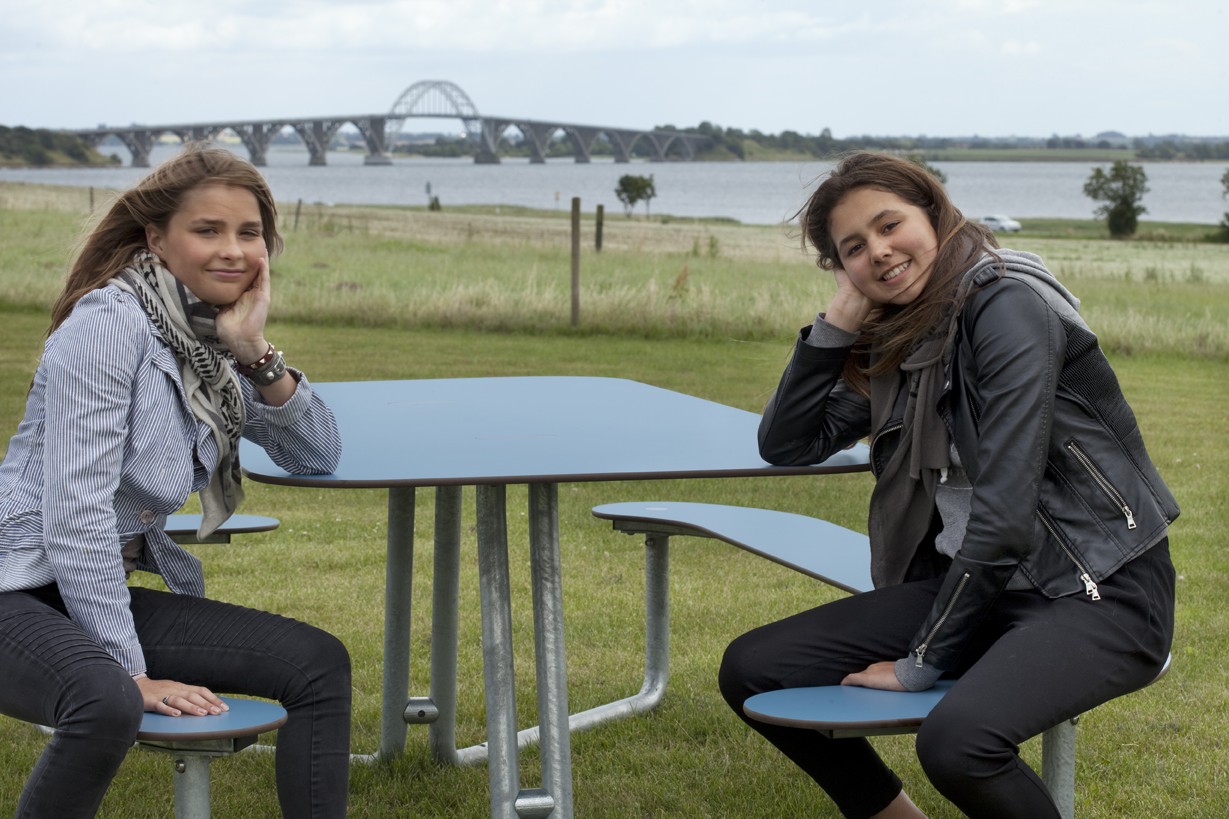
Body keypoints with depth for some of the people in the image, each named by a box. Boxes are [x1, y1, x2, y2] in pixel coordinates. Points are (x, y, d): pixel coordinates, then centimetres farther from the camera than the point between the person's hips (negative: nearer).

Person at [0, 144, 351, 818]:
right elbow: (75, 514, -22)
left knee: (318, 662, 0)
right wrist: (132, 673, -20)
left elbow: (317, 455, 8)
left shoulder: (216, 336, 7)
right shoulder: (109, 321, -17)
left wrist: (255, 351, -8)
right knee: (108, 705, -38)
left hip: (106, 591, 8)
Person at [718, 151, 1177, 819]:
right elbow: (785, 444, 7)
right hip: (974, 584, 8)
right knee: (750, 671, 0)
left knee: (957, 739, -36)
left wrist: (921, 664, -17)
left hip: (1097, 594, -8)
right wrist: (839, 321, -2)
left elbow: (1003, 511, -22)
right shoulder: (896, 342, 9)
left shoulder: (1007, 305, -16)